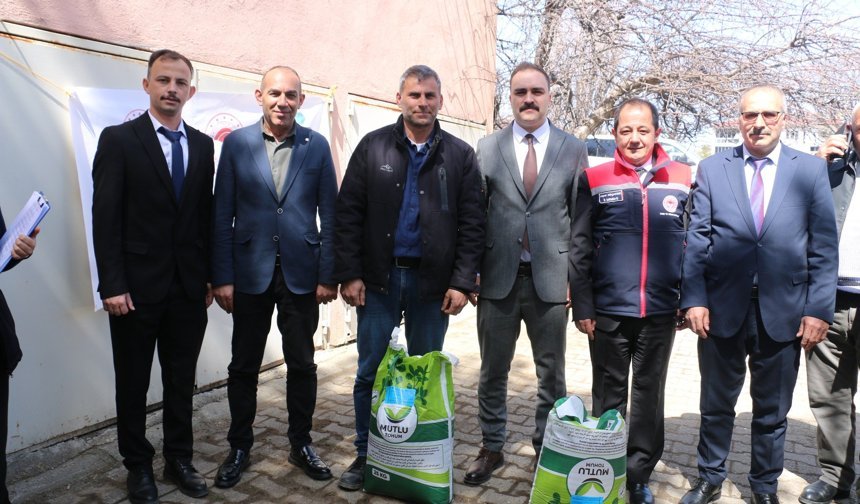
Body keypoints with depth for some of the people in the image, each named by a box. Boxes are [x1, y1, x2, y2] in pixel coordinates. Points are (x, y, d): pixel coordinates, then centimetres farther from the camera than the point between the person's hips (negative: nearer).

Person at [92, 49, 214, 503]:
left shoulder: (202, 145, 8)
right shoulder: (118, 139, -4)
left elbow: (206, 214, 8)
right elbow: (105, 217, -9)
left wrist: (210, 275, 6)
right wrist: (112, 284, -14)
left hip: (189, 286, 3)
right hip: (137, 286, -3)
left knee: (182, 380, 14)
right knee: (133, 382, 12)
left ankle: (179, 459, 31)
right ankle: (138, 466, 30)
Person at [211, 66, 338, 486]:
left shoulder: (317, 146, 1)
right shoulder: (237, 143, 0)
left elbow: (329, 214, 1)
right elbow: (222, 215, 0)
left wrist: (328, 274, -3)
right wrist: (221, 277, -4)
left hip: (301, 273, 0)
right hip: (251, 272, 0)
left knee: (302, 364, 10)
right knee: (244, 366, 11)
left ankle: (301, 444, 28)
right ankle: (239, 448, 29)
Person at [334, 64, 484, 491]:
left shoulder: (460, 155, 3)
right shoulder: (373, 147, 3)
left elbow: (471, 224, 1)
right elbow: (348, 214, 1)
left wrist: (462, 282, -5)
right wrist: (349, 274, -5)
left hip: (432, 282, 0)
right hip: (379, 278, 0)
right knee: (370, 372, 7)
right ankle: (366, 456, 24)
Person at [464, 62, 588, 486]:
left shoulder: (573, 149, 4)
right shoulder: (487, 148, 5)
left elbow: (581, 218, 3)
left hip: (550, 277, 0)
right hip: (498, 276, 1)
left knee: (551, 372, 12)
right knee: (493, 370, 11)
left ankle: (547, 448, 31)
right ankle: (492, 448, 28)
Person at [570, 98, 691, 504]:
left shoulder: (682, 180, 3)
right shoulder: (595, 180, 0)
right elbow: (580, 248, -1)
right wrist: (582, 307, -5)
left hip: (661, 310, 1)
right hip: (609, 310, -1)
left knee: (649, 394, 12)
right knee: (608, 394, 12)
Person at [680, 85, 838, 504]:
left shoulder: (811, 171, 2)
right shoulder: (711, 169, 2)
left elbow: (824, 246, 1)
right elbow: (696, 240, -1)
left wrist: (819, 309, -5)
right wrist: (694, 299, -8)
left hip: (783, 312, 0)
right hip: (722, 308, 0)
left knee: (772, 410, 15)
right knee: (716, 405, 14)